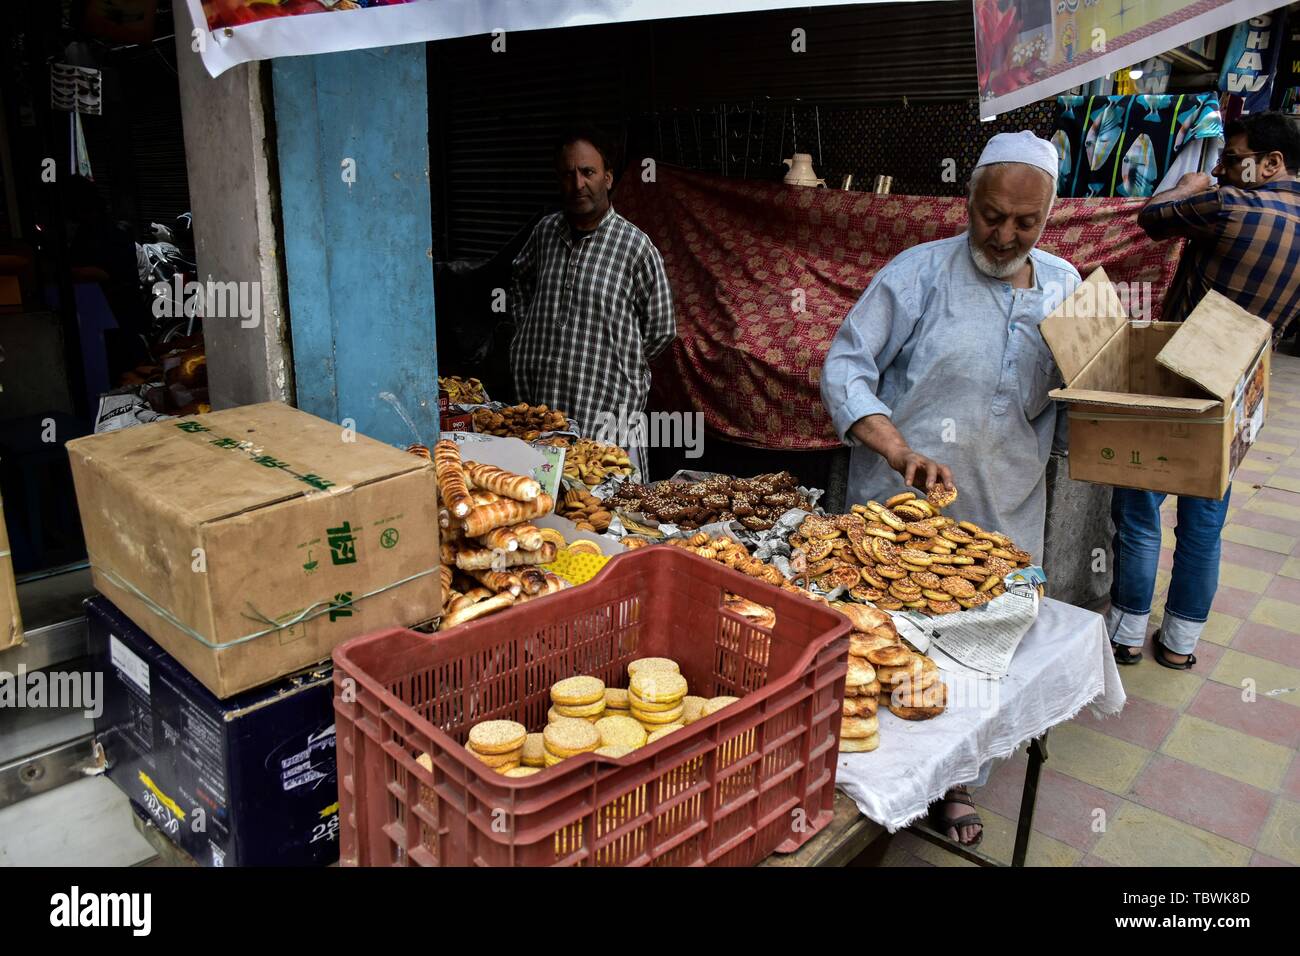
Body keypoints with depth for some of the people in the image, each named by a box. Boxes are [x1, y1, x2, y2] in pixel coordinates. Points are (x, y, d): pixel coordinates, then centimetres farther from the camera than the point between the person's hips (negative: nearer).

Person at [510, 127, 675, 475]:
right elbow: (522, 275, 30)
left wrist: (611, 360, 6)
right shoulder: (546, 231, 7)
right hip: (541, 405, 5)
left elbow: (661, 330, -2)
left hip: (608, 415, -4)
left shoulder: (635, 245, -8)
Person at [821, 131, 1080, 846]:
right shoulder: (921, 272, -6)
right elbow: (846, 368, -11)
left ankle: (954, 782, 34)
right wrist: (902, 453, -23)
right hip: (903, 501, -4)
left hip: (1006, 514, 4)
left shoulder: (1063, 285, 9)